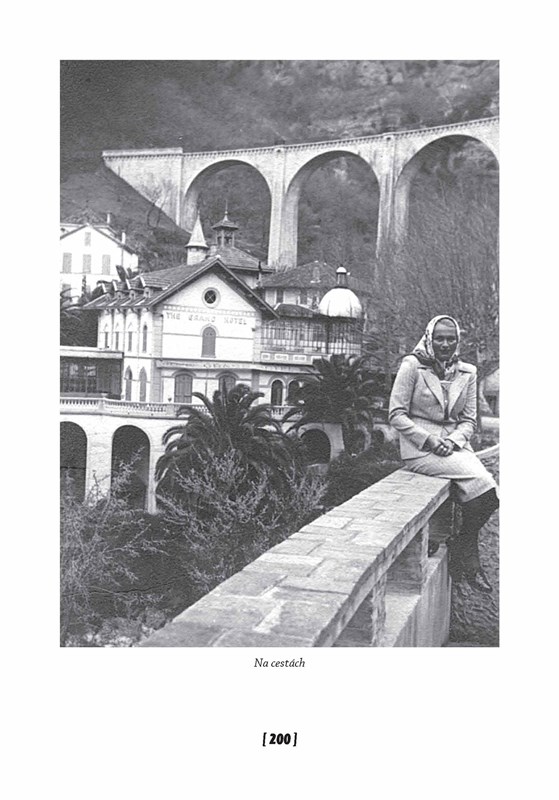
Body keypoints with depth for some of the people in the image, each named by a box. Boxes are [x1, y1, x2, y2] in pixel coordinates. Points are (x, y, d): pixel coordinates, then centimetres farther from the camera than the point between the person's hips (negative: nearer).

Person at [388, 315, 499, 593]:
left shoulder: (466, 372, 11)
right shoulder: (412, 366, -4)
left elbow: (469, 419, 11)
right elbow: (396, 415, -6)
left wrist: (453, 441, -10)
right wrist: (429, 440, -16)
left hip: (454, 443, 5)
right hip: (419, 446, -5)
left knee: (489, 493, -22)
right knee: (481, 483, -25)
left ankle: (462, 551, 0)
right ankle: (468, 556, -5)